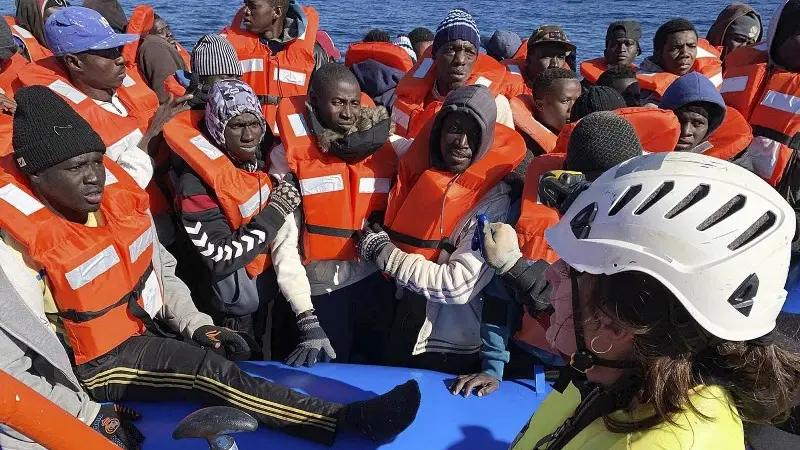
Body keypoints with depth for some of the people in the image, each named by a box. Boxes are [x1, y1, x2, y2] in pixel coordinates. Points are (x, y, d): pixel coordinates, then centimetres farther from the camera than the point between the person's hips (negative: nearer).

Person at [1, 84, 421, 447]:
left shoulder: (119, 194, -4)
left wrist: (196, 325, -5)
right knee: (208, 369, -26)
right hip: (94, 363, -8)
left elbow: (161, 271, 7)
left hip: (146, 332, 8)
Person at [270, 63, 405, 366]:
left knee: (377, 371, 17)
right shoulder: (290, 155, -8)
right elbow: (285, 244, -11)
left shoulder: (386, 146, -1)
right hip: (321, 288, -2)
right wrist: (308, 322, -15)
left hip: (376, 284, 3)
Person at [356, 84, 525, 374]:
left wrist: (384, 253, -19)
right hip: (400, 335, 6)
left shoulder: (493, 199, -19)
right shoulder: (418, 172, -2)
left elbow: (458, 286, -26)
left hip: (450, 351, -5)